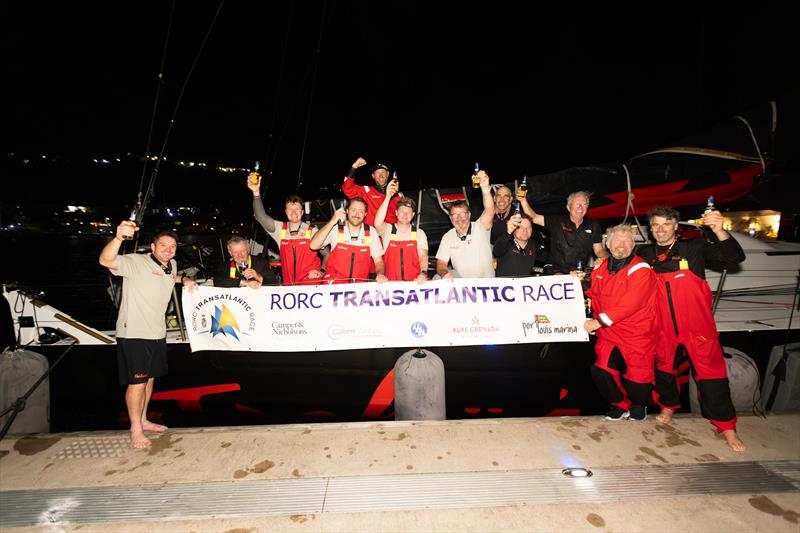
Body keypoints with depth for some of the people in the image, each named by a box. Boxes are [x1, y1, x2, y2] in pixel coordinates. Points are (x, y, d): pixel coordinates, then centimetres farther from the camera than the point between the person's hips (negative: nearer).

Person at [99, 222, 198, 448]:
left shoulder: (171, 265, 8)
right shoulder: (136, 262, -16)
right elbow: (106, 260, -35)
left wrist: (184, 280, 12)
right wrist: (119, 237, -53)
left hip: (157, 333, 8)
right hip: (134, 333, -8)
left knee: (150, 378, 19)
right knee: (137, 381, 0)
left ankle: (143, 420, 36)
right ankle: (136, 429, 17)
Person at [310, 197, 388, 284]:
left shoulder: (371, 232, 2)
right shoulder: (335, 228, -2)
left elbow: (378, 261, 6)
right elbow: (313, 246, -14)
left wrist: (380, 274, -15)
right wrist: (332, 222, -19)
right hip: (334, 284, -3)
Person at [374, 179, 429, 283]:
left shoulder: (419, 233, 10)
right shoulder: (388, 230, 6)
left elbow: (423, 256, -1)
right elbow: (378, 224, -17)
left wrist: (423, 273, -22)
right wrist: (388, 197, -19)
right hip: (391, 282, 0)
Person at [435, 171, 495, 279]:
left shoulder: (480, 228, -8)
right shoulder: (447, 237, 1)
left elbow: (490, 210, -27)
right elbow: (441, 263, 0)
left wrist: (485, 189, -45)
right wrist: (444, 273, -24)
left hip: (486, 281, -1)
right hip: (460, 280, 1)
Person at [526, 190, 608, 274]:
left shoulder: (594, 226, 11)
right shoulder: (556, 222, 4)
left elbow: (599, 251, 14)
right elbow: (533, 217, 0)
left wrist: (606, 257, -8)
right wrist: (523, 199, -11)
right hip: (559, 272, -4)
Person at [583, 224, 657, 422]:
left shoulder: (640, 269, -12)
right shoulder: (602, 267, 7)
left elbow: (629, 304, -22)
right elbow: (594, 294, 19)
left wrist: (599, 321, -22)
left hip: (637, 335, -4)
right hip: (609, 332, 4)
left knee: (637, 379, 1)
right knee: (601, 371, -7)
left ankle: (639, 405, 38)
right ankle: (621, 405, 22)